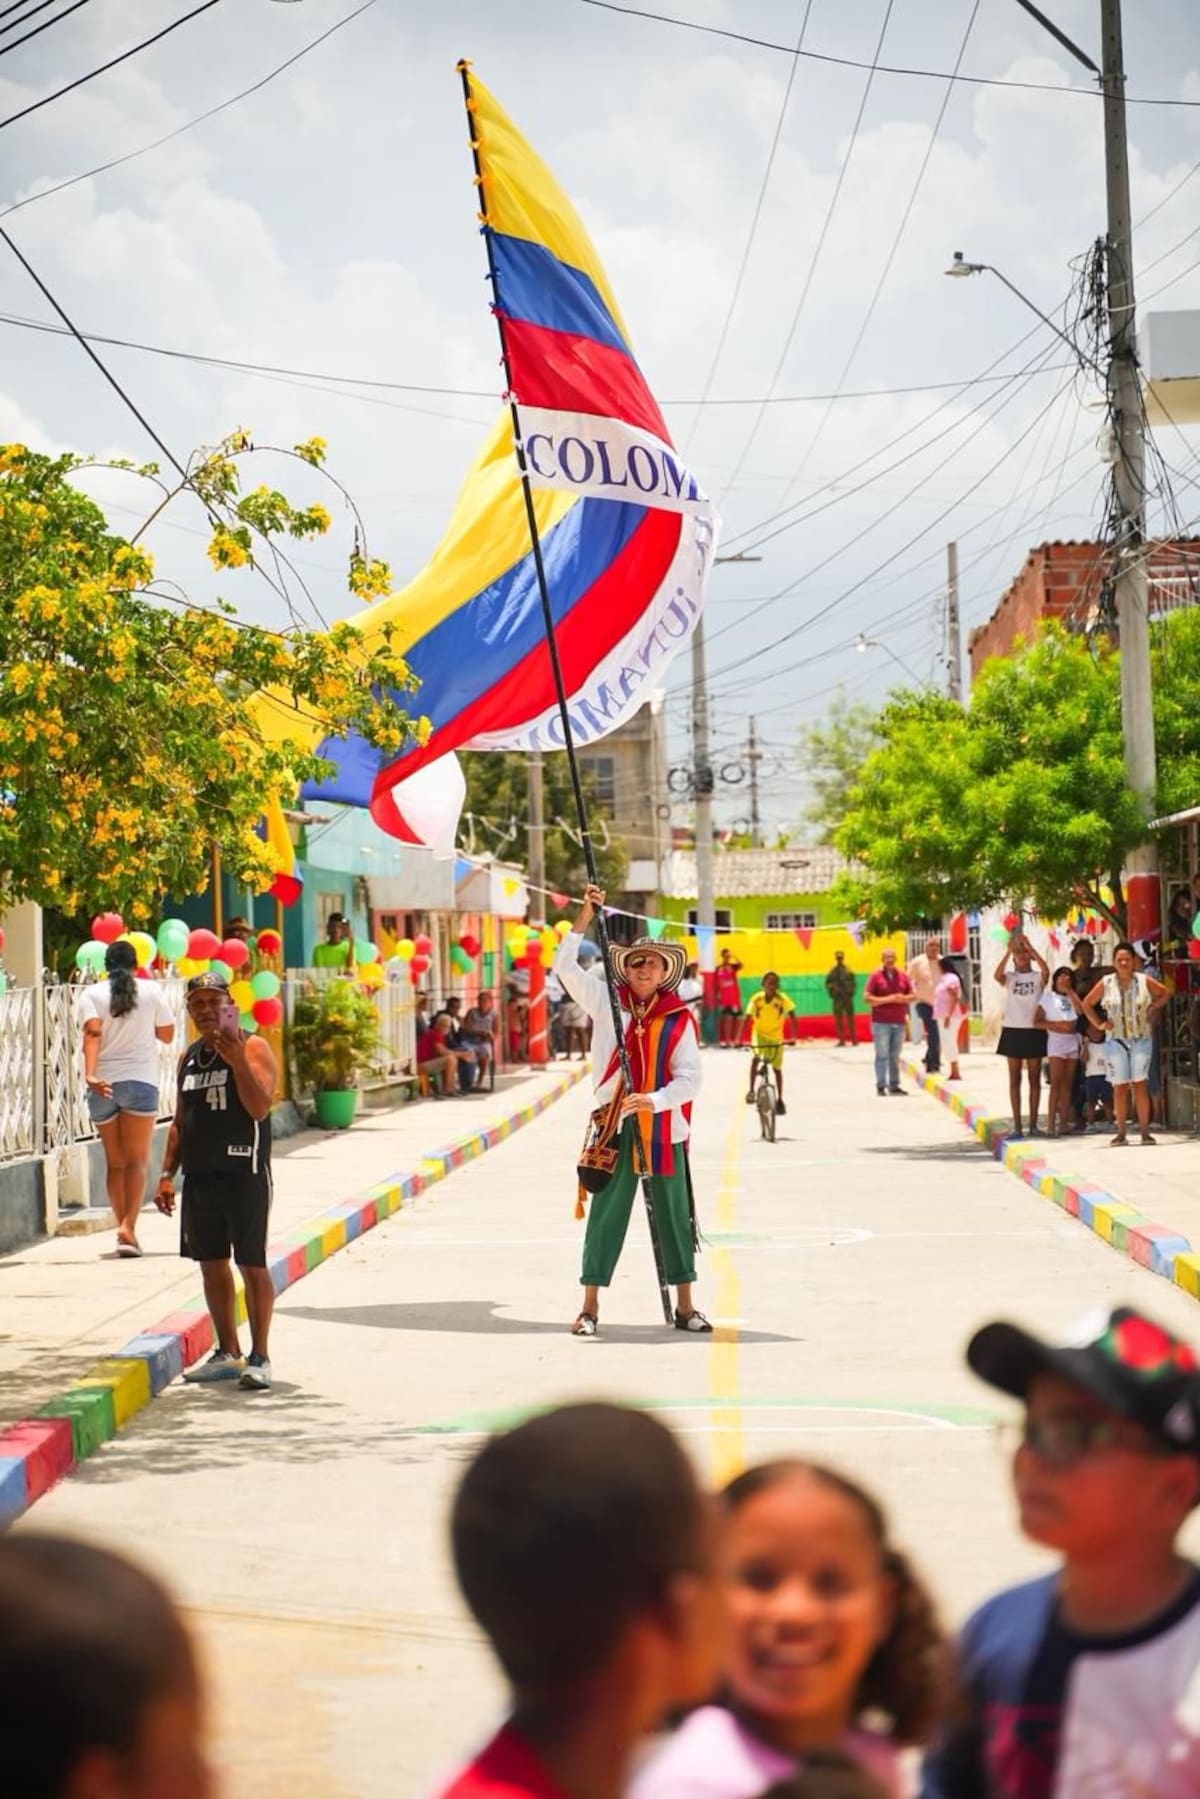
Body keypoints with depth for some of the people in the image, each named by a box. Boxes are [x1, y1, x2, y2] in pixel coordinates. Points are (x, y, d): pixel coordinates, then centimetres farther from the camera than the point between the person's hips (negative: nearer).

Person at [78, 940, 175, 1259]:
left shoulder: (91, 995, 4)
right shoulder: (151, 991, 4)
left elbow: (92, 1033, -13)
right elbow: (167, 1034, 12)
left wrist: (90, 1074, -24)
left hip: (102, 1084, 2)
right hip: (140, 1081, -2)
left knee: (114, 1162, 14)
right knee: (137, 1161, -4)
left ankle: (123, 1227, 15)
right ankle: (128, 1227, -20)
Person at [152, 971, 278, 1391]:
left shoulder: (253, 1048, -5)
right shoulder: (189, 1058, 15)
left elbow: (259, 1108, -17)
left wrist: (237, 1062, -28)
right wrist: (167, 1174, 13)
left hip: (243, 1173, -7)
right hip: (199, 1177, 7)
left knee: (251, 1264, -5)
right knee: (212, 1265, 10)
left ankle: (259, 1357, -1)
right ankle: (227, 1354, 20)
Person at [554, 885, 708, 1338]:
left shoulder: (679, 1019, 1)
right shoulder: (607, 1002, 3)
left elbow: (689, 1078, -5)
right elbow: (565, 966, -3)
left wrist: (654, 1100, -21)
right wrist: (585, 918, -11)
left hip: (664, 1127, 0)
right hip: (614, 1126, 0)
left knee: (674, 1217, 7)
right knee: (606, 1215, 1)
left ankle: (685, 1307, 15)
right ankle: (590, 1307, 6)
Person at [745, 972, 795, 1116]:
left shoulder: (782, 999, -19)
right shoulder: (757, 999, -19)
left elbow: (792, 1017, -21)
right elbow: (747, 1019, -21)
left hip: (776, 1037, 1)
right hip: (759, 1033, -1)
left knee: (777, 1068, 8)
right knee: (756, 1057, -29)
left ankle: (780, 1100, 23)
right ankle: (751, 1090, -18)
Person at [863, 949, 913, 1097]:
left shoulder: (903, 976, 10)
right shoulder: (875, 976, -2)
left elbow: (912, 995, 14)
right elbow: (867, 998, -8)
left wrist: (904, 998, -9)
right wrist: (887, 999, -16)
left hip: (899, 1022, 4)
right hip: (881, 1022, -4)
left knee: (895, 1056, 8)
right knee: (882, 1055, -5)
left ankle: (894, 1085, 13)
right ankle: (881, 1086, -3)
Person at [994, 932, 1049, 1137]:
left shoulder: (1037, 977, 2)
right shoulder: (1009, 977, 4)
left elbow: (1046, 971, -20)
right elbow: (998, 975, -18)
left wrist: (1030, 947, -18)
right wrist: (1008, 950, -16)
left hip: (1034, 1031, 0)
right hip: (1013, 1030, 1)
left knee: (1034, 1079, 4)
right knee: (1014, 1079, 2)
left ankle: (1033, 1123, 8)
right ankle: (1017, 1125, 3)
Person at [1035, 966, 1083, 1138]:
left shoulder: (1072, 997, 17)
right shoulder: (1048, 997, 4)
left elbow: (1080, 1010, -4)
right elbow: (1037, 1021, -1)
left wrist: (1070, 992, -2)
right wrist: (1054, 1026, -14)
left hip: (1073, 1042, 5)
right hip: (1056, 1041, -5)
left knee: (1068, 1085, 4)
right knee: (1056, 1084, -11)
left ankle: (1063, 1124, 6)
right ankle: (1051, 1125, -13)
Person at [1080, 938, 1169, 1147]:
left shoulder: (1144, 981, -3)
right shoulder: (1106, 984, -2)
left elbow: (1163, 994, 14)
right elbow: (1087, 1005, 9)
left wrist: (1152, 1011, 3)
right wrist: (1099, 1024, 1)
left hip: (1141, 1039, -1)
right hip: (1116, 1041, 1)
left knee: (1140, 1084, -6)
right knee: (1120, 1087, -1)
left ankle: (1145, 1132, -4)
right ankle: (1121, 1133, 3)